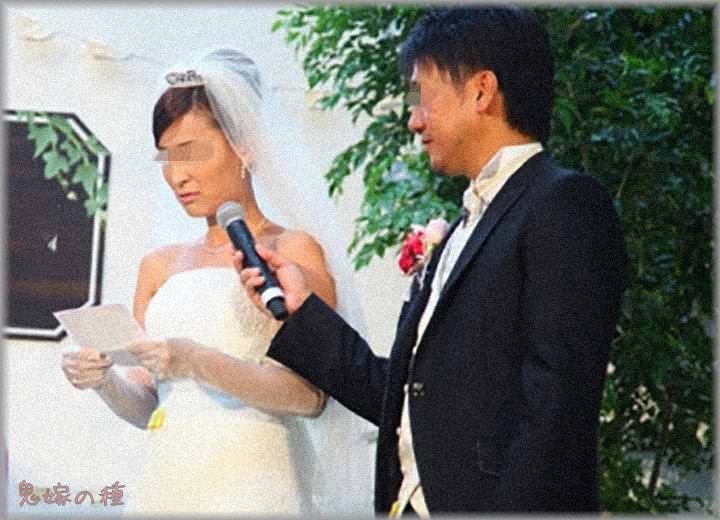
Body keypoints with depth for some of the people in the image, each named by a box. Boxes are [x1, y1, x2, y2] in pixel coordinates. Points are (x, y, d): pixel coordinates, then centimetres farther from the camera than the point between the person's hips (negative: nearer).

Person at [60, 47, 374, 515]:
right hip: (170, 479, 5)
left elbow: (311, 395, -12)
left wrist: (200, 364, -23)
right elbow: (145, 407, 13)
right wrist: (105, 379, -7)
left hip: (250, 481, -5)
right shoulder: (160, 267, 15)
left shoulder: (291, 251, -1)